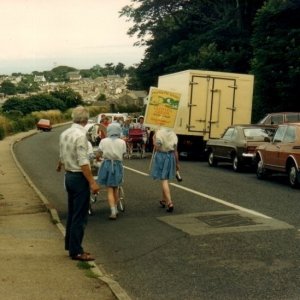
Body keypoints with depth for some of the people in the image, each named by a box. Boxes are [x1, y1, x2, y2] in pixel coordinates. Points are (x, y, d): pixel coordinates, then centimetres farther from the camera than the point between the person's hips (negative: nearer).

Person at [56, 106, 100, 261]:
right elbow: (83, 162, -24)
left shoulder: (64, 134, 8)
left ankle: (70, 245, 28)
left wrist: (59, 166, 44)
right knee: (80, 216, -2)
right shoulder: (81, 135, -19)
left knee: (72, 213, 18)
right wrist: (92, 182, -23)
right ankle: (76, 251, 3)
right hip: (79, 177, -9)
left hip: (69, 176, 9)